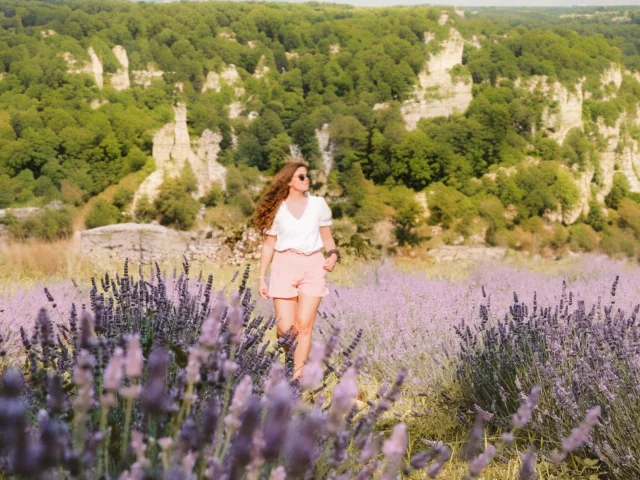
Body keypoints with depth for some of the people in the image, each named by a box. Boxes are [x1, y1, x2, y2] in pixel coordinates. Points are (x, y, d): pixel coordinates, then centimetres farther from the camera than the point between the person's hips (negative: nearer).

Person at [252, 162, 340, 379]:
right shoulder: (277, 209, 4)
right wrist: (261, 277, 3)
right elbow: (268, 245, 7)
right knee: (285, 328, -6)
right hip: (285, 265, -1)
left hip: (313, 265, 1)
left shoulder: (318, 204, 7)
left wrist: (333, 254, -6)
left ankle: (297, 376, -4)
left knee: (304, 325, -9)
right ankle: (288, 360, 25)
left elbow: (327, 236, 14)